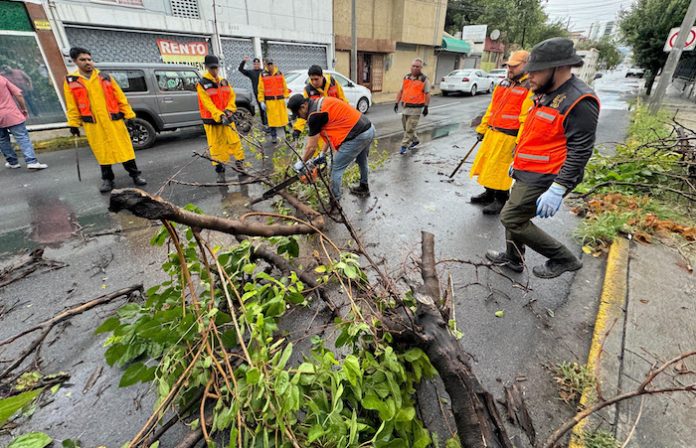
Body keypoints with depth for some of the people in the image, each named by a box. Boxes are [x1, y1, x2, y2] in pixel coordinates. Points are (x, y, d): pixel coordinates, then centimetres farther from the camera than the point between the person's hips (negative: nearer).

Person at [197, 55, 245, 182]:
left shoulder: (224, 82, 11)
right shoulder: (202, 84, -6)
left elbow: (232, 96, 8)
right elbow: (207, 103, -14)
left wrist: (229, 110, -10)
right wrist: (219, 115, -26)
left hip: (226, 118, 4)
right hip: (211, 120, -4)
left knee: (235, 141, 2)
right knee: (216, 146, 1)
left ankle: (240, 163, 19)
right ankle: (220, 171, 10)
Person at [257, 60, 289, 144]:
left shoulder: (279, 73, 8)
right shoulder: (263, 75, 2)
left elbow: (285, 87, 11)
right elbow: (261, 89, 2)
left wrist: (286, 96, 6)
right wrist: (262, 101, -3)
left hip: (280, 100, 2)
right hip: (269, 101, -2)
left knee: (284, 117, 5)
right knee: (272, 119, 0)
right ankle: (274, 137, 9)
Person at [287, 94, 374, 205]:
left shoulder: (315, 115, -12)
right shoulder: (321, 102, 15)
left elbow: (311, 147, -5)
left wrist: (302, 162, 10)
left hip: (358, 136, -9)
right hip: (369, 129, 9)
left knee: (337, 169, 5)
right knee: (362, 161, 30)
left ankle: (334, 201, 16)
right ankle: (364, 188, 51)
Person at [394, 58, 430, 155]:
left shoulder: (424, 79, -4)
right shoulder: (406, 77, 11)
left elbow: (427, 94, -6)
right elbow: (401, 91, 15)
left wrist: (426, 107, -12)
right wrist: (397, 102, 10)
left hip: (416, 108, -6)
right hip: (405, 106, 6)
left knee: (410, 128, -8)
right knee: (406, 127, 15)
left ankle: (404, 146, -2)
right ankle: (415, 140, 35)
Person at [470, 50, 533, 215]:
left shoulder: (529, 87, -10)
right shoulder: (503, 84, 15)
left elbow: (527, 119, -17)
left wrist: (520, 142, -23)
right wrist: (482, 128, 15)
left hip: (508, 137, -8)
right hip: (492, 133, 8)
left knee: (500, 168, -3)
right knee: (486, 163, 14)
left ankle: (500, 200, 13)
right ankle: (488, 194, 30)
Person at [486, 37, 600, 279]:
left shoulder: (579, 101, -20)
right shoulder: (546, 94, 11)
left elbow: (580, 152, -23)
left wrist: (557, 190, -29)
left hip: (543, 179, -10)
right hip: (527, 173, 10)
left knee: (512, 219, -6)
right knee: (515, 216, 19)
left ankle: (564, 258, 11)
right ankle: (513, 258, 39)